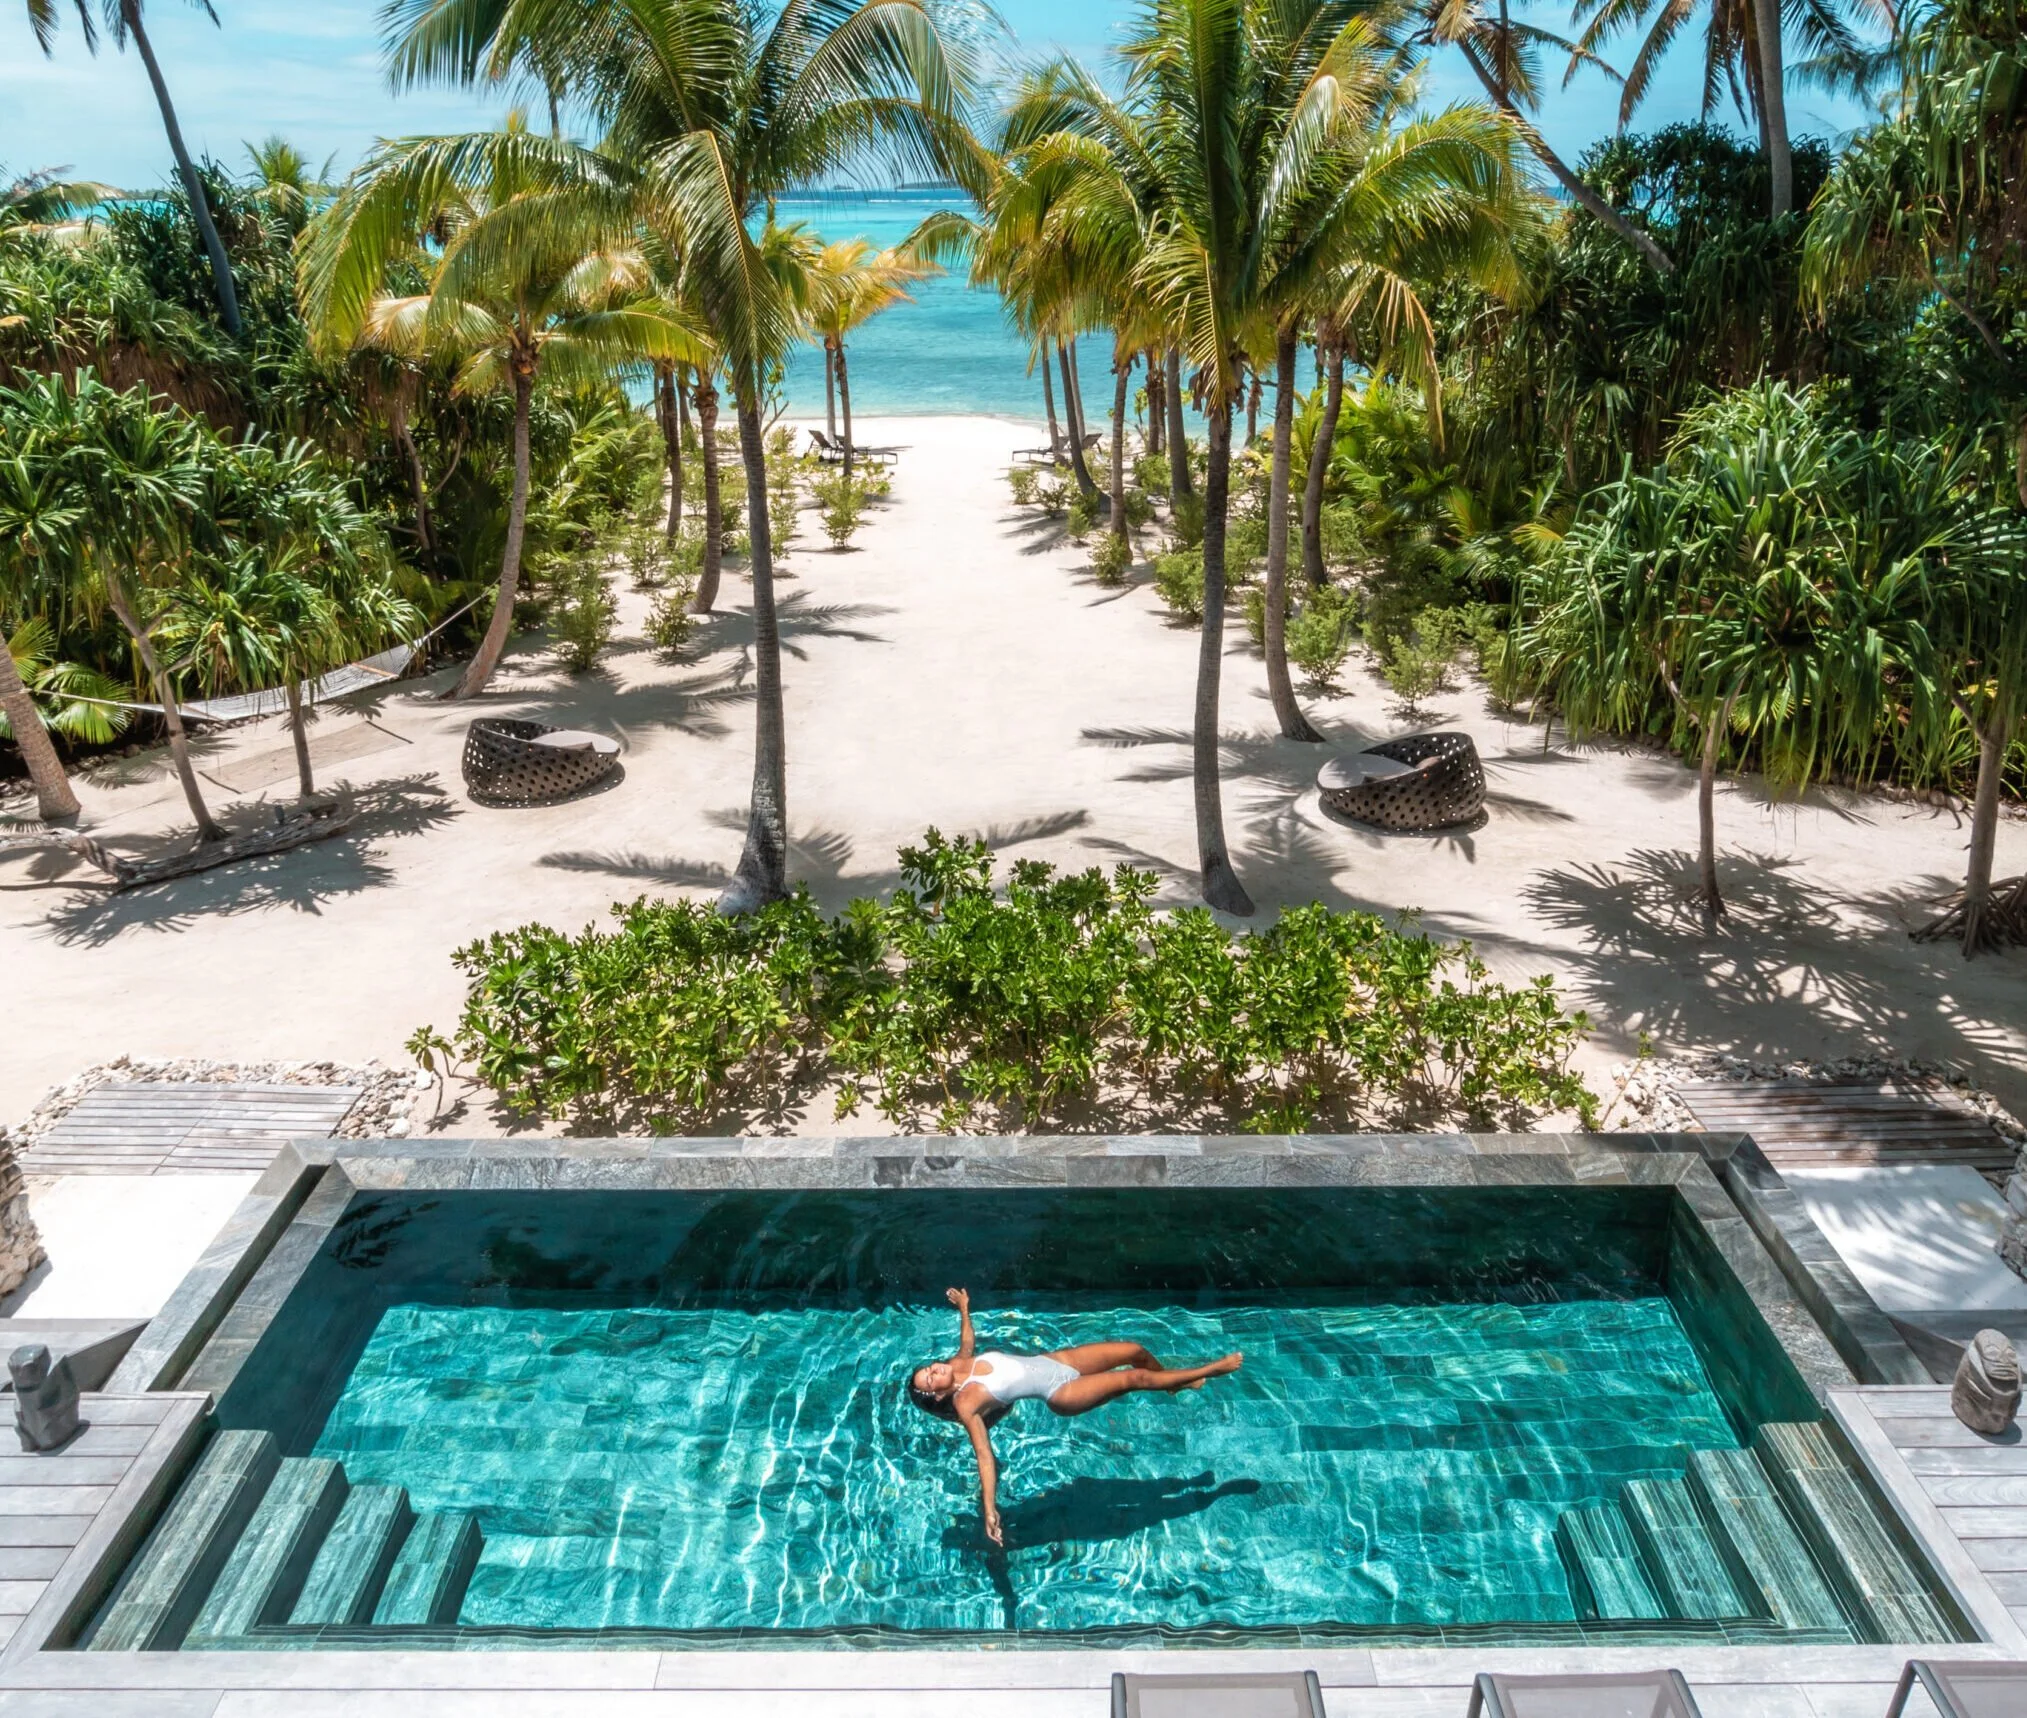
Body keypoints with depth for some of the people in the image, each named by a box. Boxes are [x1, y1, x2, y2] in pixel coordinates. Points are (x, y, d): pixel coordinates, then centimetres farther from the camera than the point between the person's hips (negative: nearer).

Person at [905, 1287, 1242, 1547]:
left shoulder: (961, 1362, 0)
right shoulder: (965, 1404, -18)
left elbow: (969, 1339, 23)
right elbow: (984, 1455, -22)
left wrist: (964, 1307, 28)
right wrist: (990, 1509, -30)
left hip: (1055, 1359, 7)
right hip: (1061, 1393, -6)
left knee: (1136, 1350, 2)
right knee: (1134, 1378, -15)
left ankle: (1176, 1384, 35)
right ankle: (1210, 1371, 5)